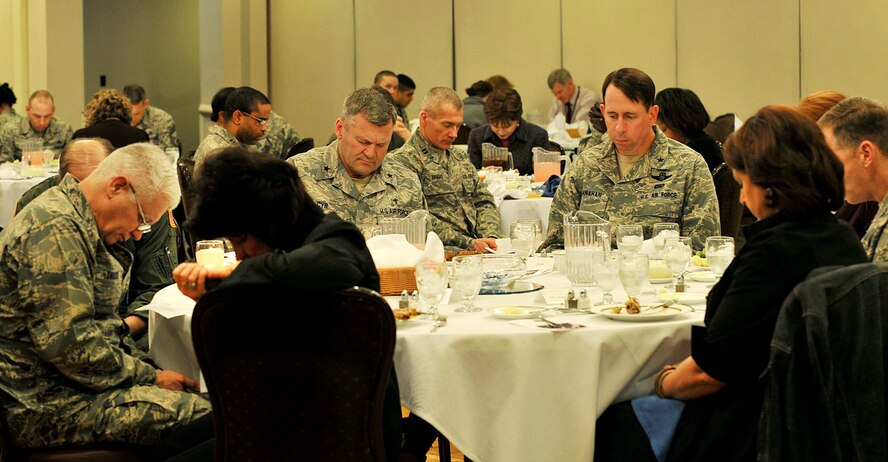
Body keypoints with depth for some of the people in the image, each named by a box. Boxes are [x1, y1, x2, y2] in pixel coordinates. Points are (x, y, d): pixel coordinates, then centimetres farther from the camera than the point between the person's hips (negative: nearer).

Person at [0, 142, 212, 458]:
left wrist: (141, 363, 7)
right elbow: (73, 347, -23)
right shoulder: (54, 230, -19)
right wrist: (150, 377, -13)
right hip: (47, 405, -11)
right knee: (202, 419, -22)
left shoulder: (77, 224, 16)